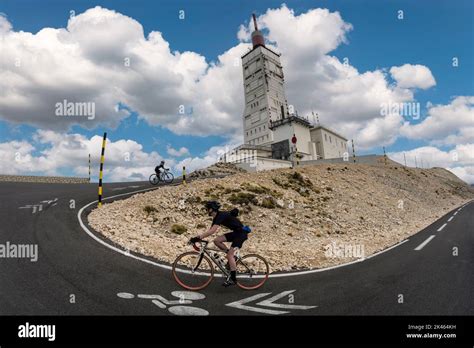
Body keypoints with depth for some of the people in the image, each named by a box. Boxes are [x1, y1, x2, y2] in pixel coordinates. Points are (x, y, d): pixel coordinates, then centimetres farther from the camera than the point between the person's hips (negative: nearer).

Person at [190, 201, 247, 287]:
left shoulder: (221, 215, -23)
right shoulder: (216, 218, 6)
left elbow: (212, 231, -32)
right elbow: (210, 231, 7)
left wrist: (198, 237, -33)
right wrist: (198, 237, -2)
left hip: (241, 233, -9)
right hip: (235, 232, 9)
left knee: (230, 254, -13)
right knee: (217, 240, -3)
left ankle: (233, 278, -4)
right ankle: (232, 257, 9)